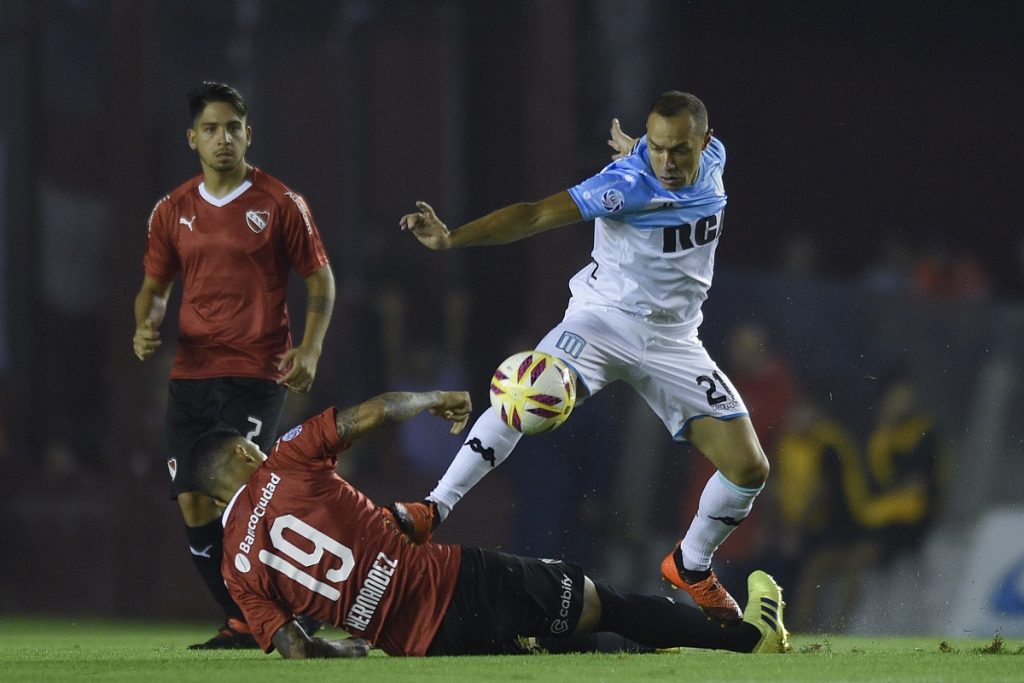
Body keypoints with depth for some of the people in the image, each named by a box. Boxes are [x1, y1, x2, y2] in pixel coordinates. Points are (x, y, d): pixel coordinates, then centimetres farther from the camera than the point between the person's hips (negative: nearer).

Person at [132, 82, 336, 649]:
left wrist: (309, 351, -10)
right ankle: (242, 622, 10)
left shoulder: (281, 204, -1)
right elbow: (154, 287, 20)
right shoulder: (172, 212, 11)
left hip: (256, 374, -5)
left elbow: (321, 281, 4)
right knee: (192, 504, -2)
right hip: (190, 375, 5)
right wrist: (146, 326, -2)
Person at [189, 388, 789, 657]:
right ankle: (750, 636, 17)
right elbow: (375, 411, -6)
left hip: (425, 647, 3)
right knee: (603, 603, 11)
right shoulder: (285, 464, -2)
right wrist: (435, 401, 13)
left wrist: (343, 647, 20)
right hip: (457, 580, -3)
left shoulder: (239, 569, 5)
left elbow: (294, 649, 0)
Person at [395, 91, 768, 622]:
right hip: (605, 318, -5)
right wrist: (450, 239, -39)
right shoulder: (628, 185, -22)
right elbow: (536, 215, -28)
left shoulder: (714, 159, -5)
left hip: (673, 341, 5)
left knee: (749, 468, -2)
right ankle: (433, 510, -27)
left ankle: (690, 566, 24)